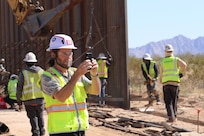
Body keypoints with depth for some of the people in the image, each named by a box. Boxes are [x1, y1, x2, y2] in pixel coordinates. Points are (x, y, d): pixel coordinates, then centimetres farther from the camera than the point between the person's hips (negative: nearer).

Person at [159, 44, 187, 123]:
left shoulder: (162, 62, 9)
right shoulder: (176, 59, 5)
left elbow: (161, 74, 11)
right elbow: (184, 65, -14)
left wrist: (161, 82, 25)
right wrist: (181, 74, -1)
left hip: (165, 83, 0)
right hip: (175, 83, 0)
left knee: (168, 102, 2)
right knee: (174, 101, 13)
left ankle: (171, 117, -12)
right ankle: (174, 117, 17)